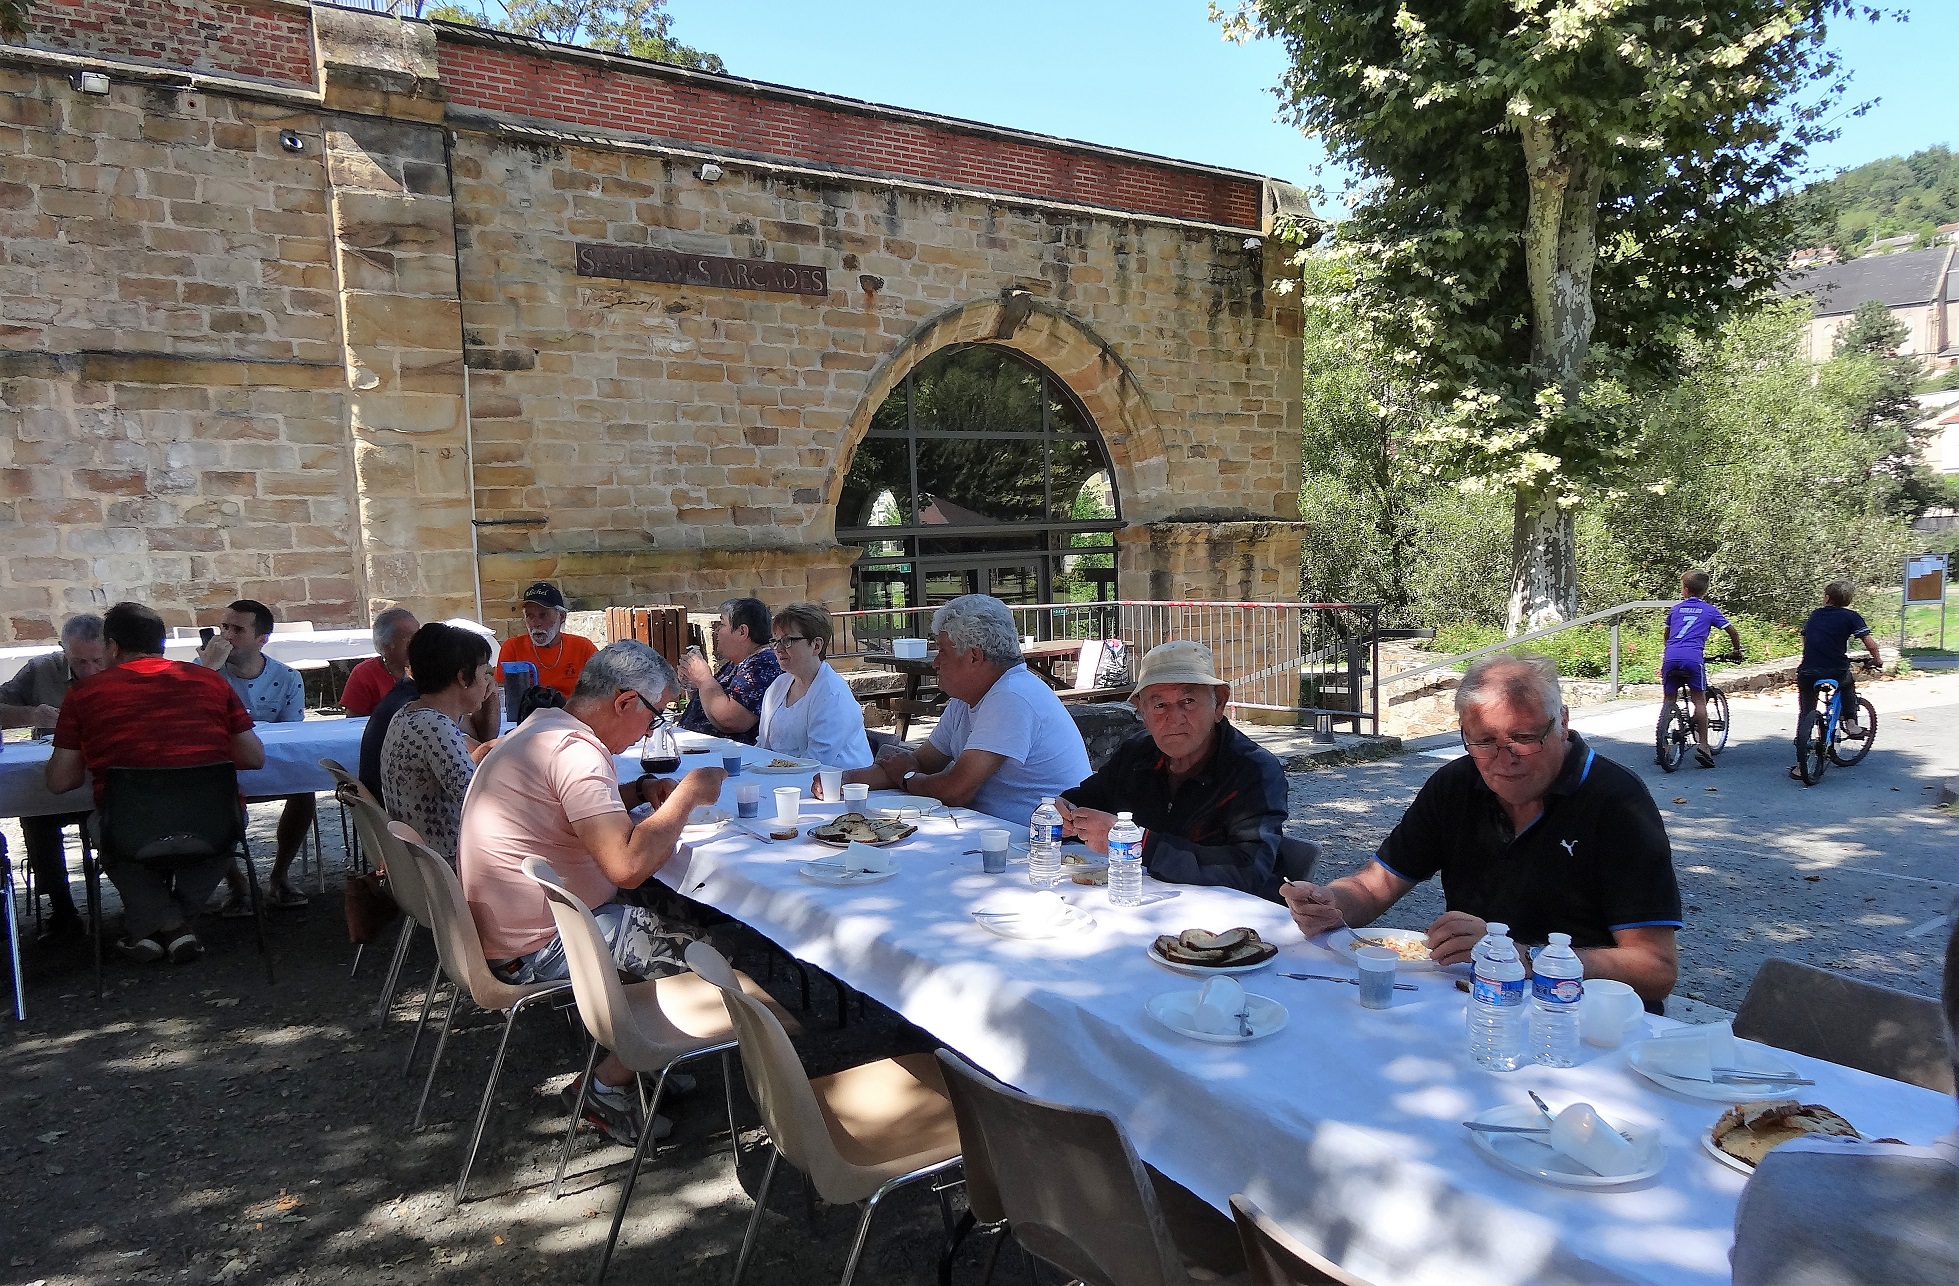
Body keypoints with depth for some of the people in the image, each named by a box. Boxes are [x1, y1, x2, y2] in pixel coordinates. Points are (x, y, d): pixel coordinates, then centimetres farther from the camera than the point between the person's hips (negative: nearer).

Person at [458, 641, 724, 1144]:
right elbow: (628, 865, -34)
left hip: (499, 924, 10)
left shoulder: (541, 727, 8)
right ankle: (608, 1086, 5)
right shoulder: (575, 751, -25)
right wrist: (687, 794, -21)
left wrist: (638, 792, 8)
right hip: (537, 948, -10)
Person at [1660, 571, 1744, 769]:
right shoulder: (1709, 610, 15)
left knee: (1669, 700, 10)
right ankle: (1703, 747, 0)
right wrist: (1737, 650, 35)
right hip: (1693, 657, -2)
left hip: (1671, 656, 2)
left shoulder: (1675, 609, 22)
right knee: (1699, 700, 6)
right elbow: (1732, 631, 17)